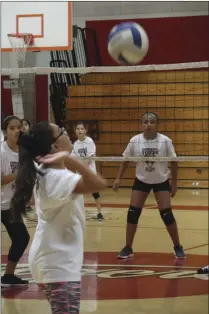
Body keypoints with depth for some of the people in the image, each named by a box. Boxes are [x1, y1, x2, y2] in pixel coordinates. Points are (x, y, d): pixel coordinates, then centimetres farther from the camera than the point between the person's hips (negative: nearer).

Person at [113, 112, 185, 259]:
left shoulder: (165, 141, -17)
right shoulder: (134, 141, -12)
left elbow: (173, 162, -6)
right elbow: (126, 160, 2)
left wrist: (174, 183, -5)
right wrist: (118, 178, -3)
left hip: (161, 181, -2)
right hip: (141, 181, 2)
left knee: (166, 213, -7)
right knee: (133, 213, -4)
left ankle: (178, 247, 9)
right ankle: (128, 248, 8)